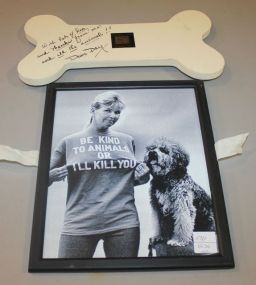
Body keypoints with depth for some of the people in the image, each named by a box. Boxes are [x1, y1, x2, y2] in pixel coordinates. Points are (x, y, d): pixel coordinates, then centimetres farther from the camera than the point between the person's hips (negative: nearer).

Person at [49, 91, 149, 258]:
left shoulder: (127, 140, 10)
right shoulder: (69, 142, 3)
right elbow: (45, 177, 9)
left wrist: (141, 177, 2)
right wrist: (53, 175, -12)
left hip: (124, 221, 2)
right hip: (80, 223, -2)